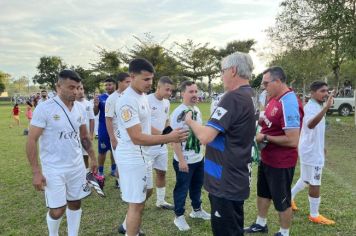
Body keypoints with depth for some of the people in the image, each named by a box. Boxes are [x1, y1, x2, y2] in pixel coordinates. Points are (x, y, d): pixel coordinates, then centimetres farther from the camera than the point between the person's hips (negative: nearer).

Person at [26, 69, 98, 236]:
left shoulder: (79, 108, 3)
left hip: (77, 166, 5)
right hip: (54, 169, -5)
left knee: (75, 203, 13)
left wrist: (92, 157, 12)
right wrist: (36, 172, -15)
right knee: (57, 210, 3)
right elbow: (31, 141, -13)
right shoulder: (44, 108, -14)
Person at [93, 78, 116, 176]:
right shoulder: (101, 98, -3)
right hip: (104, 130, -1)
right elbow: (95, 113, -1)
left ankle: (113, 169, 29)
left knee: (115, 150, 14)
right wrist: (96, 105, -20)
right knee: (102, 151, 7)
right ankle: (100, 172, 21)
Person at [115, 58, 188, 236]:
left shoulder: (142, 95, 6)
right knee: (137, 204, 2)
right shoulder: (127, 101, -25)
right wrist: (169, 138, -29)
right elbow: (137, 138, -28)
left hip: (142, 155, 10)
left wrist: (165, 136, 15)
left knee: (146, 191, 26)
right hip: (132, 158, -10)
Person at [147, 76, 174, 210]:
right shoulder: (147, 100, -17)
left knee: (161, 172, 16)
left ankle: (161, 201, 31)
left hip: (162, 144, 8)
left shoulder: (167, 102, 8)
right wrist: (161, 134, -24)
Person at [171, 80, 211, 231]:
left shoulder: (197, 110, 5)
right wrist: (181, 160, -22)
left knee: (197, 185, 22)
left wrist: (203, 151, 18)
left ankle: (197, 210, 42)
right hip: (184, 160, -8)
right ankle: (179, 216, 25)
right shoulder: (178, 113, -20)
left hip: (199, 158, 8)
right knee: (182, 188, 7)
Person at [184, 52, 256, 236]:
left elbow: (205, 137, -27)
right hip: (237, 178, 10)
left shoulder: (233, 98, -23)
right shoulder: (249, 96, 9)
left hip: (226, 181, -9)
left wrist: (190, 121, -9)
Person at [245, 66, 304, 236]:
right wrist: (259, 120, 0)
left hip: (281, 162, -10)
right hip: (267, 158, 10)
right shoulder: (274, 99, 4)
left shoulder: (289, 104, -27)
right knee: (263, 192, 24)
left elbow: (292, 140, -30)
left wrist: (265, 138, -22)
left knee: (281, 200, 10)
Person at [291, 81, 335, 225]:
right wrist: (326, 108, -53)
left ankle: (290, 197, 35)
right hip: (311, 150, -10)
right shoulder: (310, 107, -21)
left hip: (314, 149, 10)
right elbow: (310, 125, -44)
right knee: (315, 183, 1)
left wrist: (321, 146, 26)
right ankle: (314, 215, 15)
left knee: (308, 179, 21)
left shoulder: (318, 106, 10)